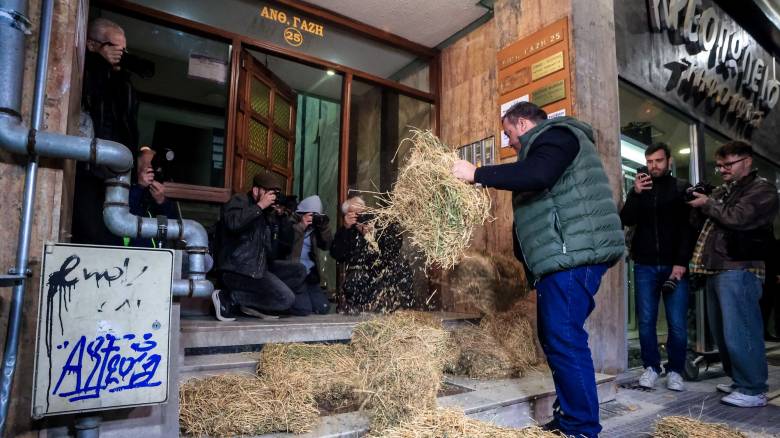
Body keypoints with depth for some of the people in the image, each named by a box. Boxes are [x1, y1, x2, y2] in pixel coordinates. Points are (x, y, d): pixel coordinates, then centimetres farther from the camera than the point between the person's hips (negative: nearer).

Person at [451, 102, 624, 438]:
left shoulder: (556, 134, -3)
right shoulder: (549, 142, 28)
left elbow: (536, 175, -25)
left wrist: (477, 174, -19)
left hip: (573, 254, -11)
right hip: (568, 255, 11)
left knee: (565, 340, -9)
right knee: (556, 338, 12)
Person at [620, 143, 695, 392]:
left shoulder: (682, 189, 7)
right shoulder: (638, 189, 13)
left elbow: (689, 227, -1)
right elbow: (626, 220, 0)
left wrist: (681, 262, -11)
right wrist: (636, 194, -14)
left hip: (674, 266, -2)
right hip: (645, 266, 2)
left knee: (677, 323, -3)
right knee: (646, 321, 2)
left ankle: (675, 371, 11)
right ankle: (651, 368, 13)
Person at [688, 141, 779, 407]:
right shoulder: (722, 192, 23)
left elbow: (737, 218, -17)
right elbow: (700, 223, 22)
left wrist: (707, 204, -4)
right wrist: (697, 207, 3)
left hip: (739, 270, -8)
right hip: (716, 269, 9)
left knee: (739, 333, -9)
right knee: (721, 332, 13)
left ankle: (753, 390, 1)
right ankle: (739, 381, 24)